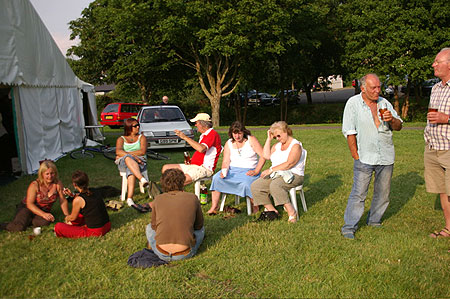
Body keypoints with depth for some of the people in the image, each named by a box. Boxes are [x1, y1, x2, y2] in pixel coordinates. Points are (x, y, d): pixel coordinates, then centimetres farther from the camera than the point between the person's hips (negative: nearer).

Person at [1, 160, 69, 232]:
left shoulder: (58, 184, -13)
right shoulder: (34, 185, -18)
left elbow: (63, 201, -4)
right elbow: (30, 204, -22)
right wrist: (43, 214, -35)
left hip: (45, 210, 2)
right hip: (27, 208, -2)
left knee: (46, 222, -34)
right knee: (19, 227, -28)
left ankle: (26, 221, -8)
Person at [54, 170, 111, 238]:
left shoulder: (78, 200, -14)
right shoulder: (94, 194, 6)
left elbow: (73, 218, 4)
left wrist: (66, 218, 26)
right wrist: (72, 195, 26)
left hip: (95, 232, -8)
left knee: (58, 227, -5)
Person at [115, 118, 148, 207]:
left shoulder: (141, 137, 18)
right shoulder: (121, 139, 18)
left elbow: (143, 151, -2)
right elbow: (118, 151, -5)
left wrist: (126, 154, -8)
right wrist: (133, 156, -21)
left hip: (140, 161, 0)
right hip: (123, 163, 0)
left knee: (130, 169, -37)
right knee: (128, 158, -39)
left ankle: (129, 198, -51)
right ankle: (142, 179, -58)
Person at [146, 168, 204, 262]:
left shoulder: (158, 199, 1)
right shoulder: (192, 198, -1)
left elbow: (154, 226, 12)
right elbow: (199, 225, 11)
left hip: (162, 254, 1)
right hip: (185, 254, 0)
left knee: (149, 227, 31)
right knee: (201, 229, 30)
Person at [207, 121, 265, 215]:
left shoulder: (251, 140, -2)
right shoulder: (228, 144, 8)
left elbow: (263, 156, -8)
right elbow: (226, 161, 3)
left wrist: (256, 171, -17)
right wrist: (224, 171, -20)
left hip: (248, 171, -4)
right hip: (232, 170, 4)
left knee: (246, 183, -35)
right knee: (216, 178, -21)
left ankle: (255, 207, -10)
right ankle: (214, 207, -14)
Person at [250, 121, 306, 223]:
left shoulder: (296, 145, -8)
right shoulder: (277, 145, 16)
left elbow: (288, 164, -18)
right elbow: (266, 156, 3)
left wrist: (271, 170, -20)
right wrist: (269, 139, 5)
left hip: (293, 175, -8)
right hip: (276, 175, 8)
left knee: (275, 185, -38)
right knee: (255, 186, -11)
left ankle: (291, 212, -29)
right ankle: (272, 210, -7)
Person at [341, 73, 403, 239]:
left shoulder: (384, 103, 9)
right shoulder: (353, 103, -3)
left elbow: (398, 127, 14)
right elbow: (349, 132, -5)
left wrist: (391, 119, -10)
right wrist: (355, 156, -8)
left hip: (386, 157, 5)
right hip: (365, 157, -4)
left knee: (383, 193, 11)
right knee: (358, 193, -7)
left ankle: (374, 221, 28)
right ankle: (349, 226, 1)